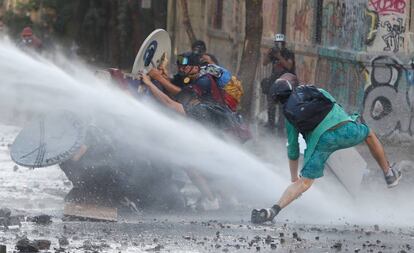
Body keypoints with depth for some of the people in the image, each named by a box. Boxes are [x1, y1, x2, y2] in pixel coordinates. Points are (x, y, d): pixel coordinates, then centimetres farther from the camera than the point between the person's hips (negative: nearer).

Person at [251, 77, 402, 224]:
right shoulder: (318, 91, 24)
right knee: (369, 134, 34)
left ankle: (274, 210, -16)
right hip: (346, 128, 1)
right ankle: (389, 174, 38)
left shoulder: (289, 114, 23)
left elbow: (292, 149, 27)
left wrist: (294, 178, 37)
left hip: (322, 140, -1)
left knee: (304, 183, 2)